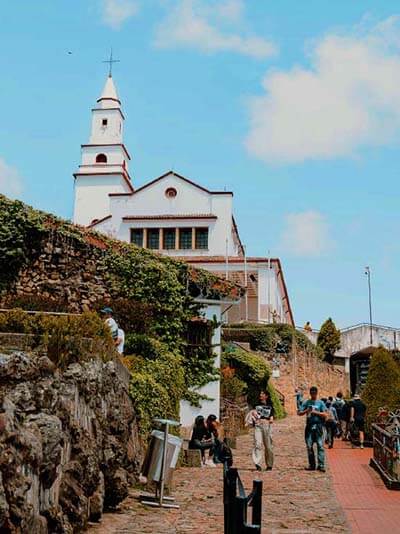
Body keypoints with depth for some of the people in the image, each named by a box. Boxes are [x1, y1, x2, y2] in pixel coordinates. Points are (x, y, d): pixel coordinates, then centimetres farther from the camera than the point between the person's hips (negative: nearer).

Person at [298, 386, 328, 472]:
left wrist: (316, 412, -11)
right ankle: (312, 465, 12)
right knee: (309, 446, 4)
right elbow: (299, 413, 6)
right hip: (309, 426, 2)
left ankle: (321, 465, -7)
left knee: (320, 446, -7)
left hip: (318, 426, -2)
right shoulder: (306, 402, 10)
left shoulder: (320, 403, 6)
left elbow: (325, 414, -1)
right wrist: (306, 411, -11)